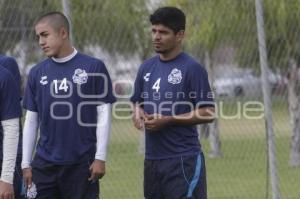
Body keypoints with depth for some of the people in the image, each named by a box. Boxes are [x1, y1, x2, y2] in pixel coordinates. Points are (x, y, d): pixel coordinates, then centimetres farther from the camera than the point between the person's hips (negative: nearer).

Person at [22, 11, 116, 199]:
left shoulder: (94, 67, -3)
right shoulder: (37, 73, 7)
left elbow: (103, 115, -2)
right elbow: (31, 121, 11)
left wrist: (100, 158, -7)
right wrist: (26, 163, 8)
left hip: (82, 164, -3)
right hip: (45, 165, 3)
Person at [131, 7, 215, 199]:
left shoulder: (192, 68, -8)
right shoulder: (147, 67, 12)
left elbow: (208, 113, -10)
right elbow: (137, 103, 23)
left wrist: (168, 120, -17)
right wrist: (138, 113, -1)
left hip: (183, 160, -7)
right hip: (152, 159, 7)